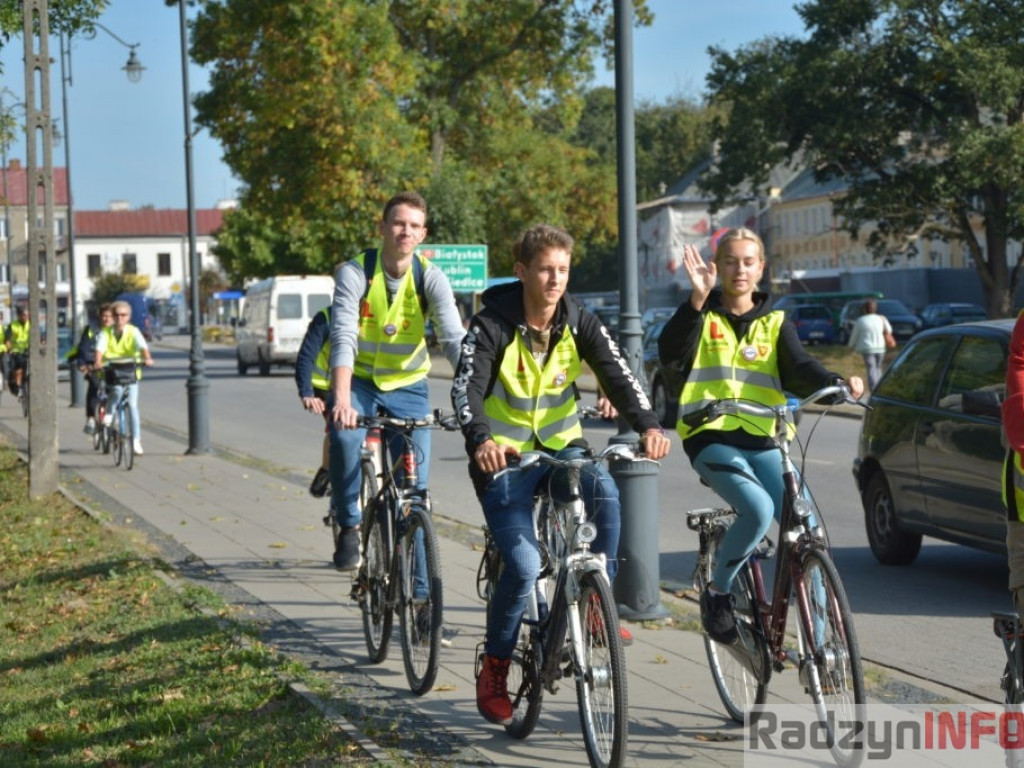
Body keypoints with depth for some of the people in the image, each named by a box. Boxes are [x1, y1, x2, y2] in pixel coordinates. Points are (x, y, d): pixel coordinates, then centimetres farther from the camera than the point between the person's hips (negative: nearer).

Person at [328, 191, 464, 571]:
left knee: (416, 486, -4)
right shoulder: (354, 273, -19)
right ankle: (349, 526, -11)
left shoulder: (431, 279, -14)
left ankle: (417, 586, 14)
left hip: (408, 386, 2)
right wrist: (342, 398, -47)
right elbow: (343, 337, -31)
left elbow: (454, 339, -25)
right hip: (359, 381, -2)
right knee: (345, 436, -33)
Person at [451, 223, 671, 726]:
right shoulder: (492, 326, -14)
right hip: (504, 457, -3)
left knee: (604, 492, -31)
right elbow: (466, 389, -26)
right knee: (524, 566, -18)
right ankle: (494, 669, 4)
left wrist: (648, 426, -33)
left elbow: (617, 375, -13)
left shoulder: (579, 323, -3)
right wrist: (480, 441, -47)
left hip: (561, 448, 3)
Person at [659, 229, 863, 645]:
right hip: (711, 437, -3)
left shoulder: (775, 323, 15)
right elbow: (671, 354, -13)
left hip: (761, 442, 3)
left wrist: (837, 383, -22)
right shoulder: (704, 315, 7)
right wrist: (697, 299, -25)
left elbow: (799, 370, -1)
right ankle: (717, 592, -5)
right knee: (759, 509, -29)